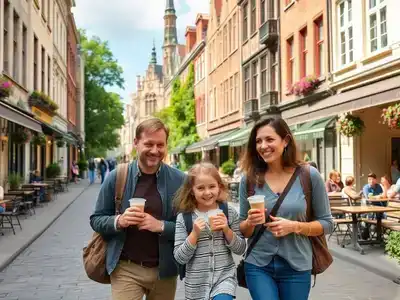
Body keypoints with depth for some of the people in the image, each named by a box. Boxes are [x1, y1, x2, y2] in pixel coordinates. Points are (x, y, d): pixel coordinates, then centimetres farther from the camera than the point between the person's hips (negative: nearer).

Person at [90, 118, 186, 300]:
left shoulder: (179, 180, -5)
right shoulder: (116, 178, -4)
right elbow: (96, 220, 2)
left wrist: (161, 225, -19)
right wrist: (119, 221, -17)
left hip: (164, 270, 1)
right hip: (126, 269, -1)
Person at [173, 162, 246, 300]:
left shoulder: (229, 213, -3)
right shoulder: (183, 218, -6)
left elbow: (240, 249, 1)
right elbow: (180, 258, -7)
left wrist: (227, 230, -14)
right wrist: (195, 233, -18)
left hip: (225, 278, -1)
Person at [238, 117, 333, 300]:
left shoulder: (309, 176, -7)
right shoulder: (249, 179, -2)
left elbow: (327, 223, -1)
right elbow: (243, 231, 6)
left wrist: (295, 227, -16)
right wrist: (250, 223, -16)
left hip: (297, 267, 0)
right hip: (258, 266, 0)